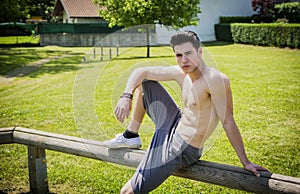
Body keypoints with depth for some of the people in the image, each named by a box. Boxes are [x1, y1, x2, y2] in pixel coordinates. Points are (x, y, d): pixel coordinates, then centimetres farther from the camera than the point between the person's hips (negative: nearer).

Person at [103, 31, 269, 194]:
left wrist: (245, 162, -15)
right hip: (175, 125, 8)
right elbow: (140, 72, 4)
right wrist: (126, 96, -13)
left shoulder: (215, 79, -25)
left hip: (182, 150, -8)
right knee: (144, 82, 16)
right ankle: (131, 136, 21)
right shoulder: (181, 72, -1)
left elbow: (228, 122, -21)